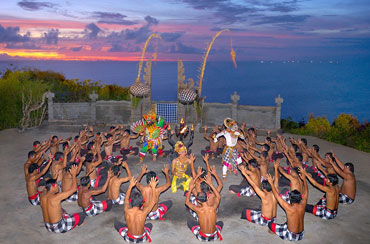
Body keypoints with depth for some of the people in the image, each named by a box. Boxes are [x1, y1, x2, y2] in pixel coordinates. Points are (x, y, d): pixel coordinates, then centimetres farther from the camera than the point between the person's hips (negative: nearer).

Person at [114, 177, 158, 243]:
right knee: (150, 224, 32)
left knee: (116, 222, 19)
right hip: (142, 239, 2)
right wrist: (153, 187, 0)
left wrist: (130, 186, 7)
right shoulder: (143, 212, -25)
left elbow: (126, 198, 0)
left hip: (129, 239, -1)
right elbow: (153, 200, -8)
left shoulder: (127, 211, -22)